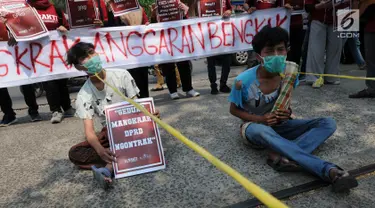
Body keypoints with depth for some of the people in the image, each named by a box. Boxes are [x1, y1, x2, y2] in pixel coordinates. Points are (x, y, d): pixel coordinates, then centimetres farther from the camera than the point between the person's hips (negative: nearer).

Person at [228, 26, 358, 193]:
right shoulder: (243, 81, -21)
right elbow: (234, 110, -6)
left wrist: (287, 113, -17)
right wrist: (260, 119, -22)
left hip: (278, 125, 5)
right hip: (253, 126, -4)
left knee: (328, 123, -14)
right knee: (263, 131, -42)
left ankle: (281, 157, -35)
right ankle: (328, 170, -42)